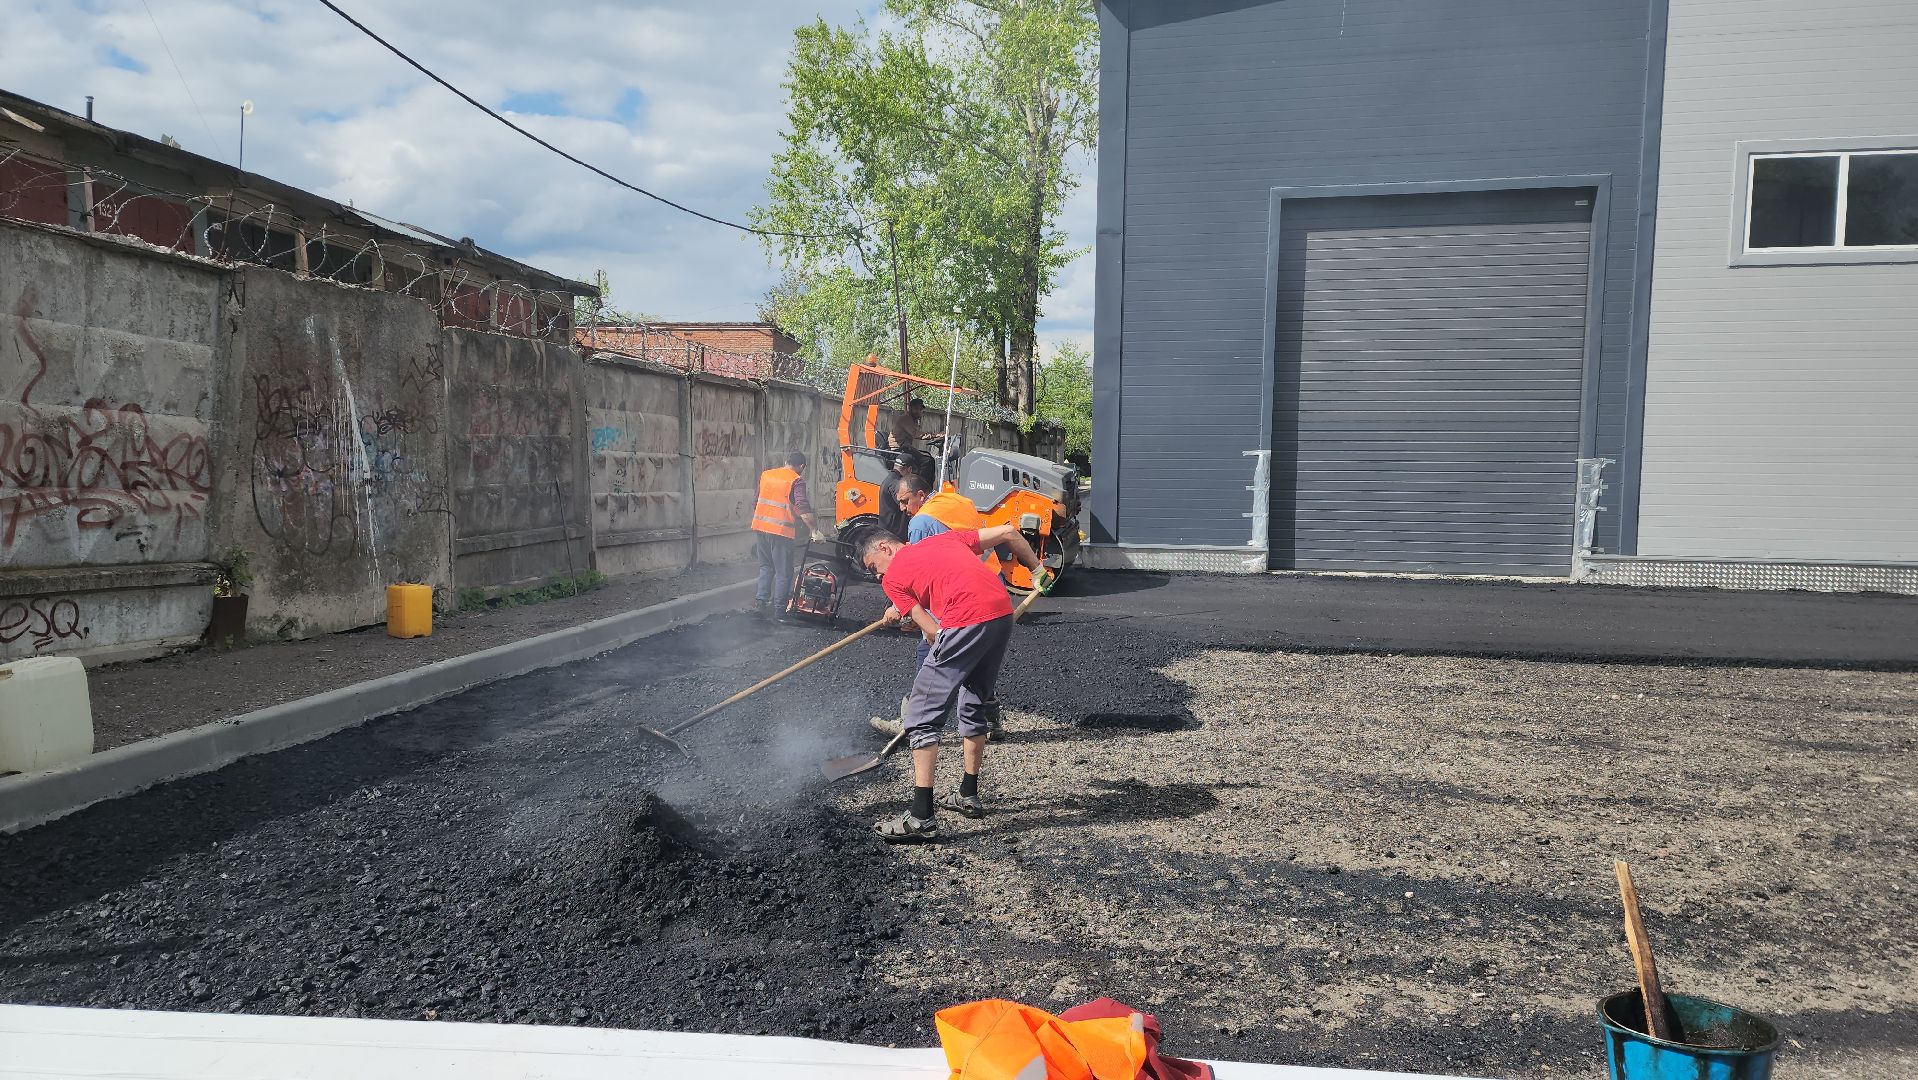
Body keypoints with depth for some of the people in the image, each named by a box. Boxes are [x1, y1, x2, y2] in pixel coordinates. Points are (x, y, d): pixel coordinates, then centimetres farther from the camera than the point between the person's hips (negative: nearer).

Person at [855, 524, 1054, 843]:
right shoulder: (945, 539, 28)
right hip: (1003, 613, 7)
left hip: (965, 622, -7)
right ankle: (968, 795, 35)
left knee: (922, 717, 1)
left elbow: (934, 632, 8)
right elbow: (1009, 532, 24)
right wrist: (1036, 570, 36)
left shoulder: (892, 578, 13)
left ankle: (921, 818, -3)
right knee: (973, 707, 25)